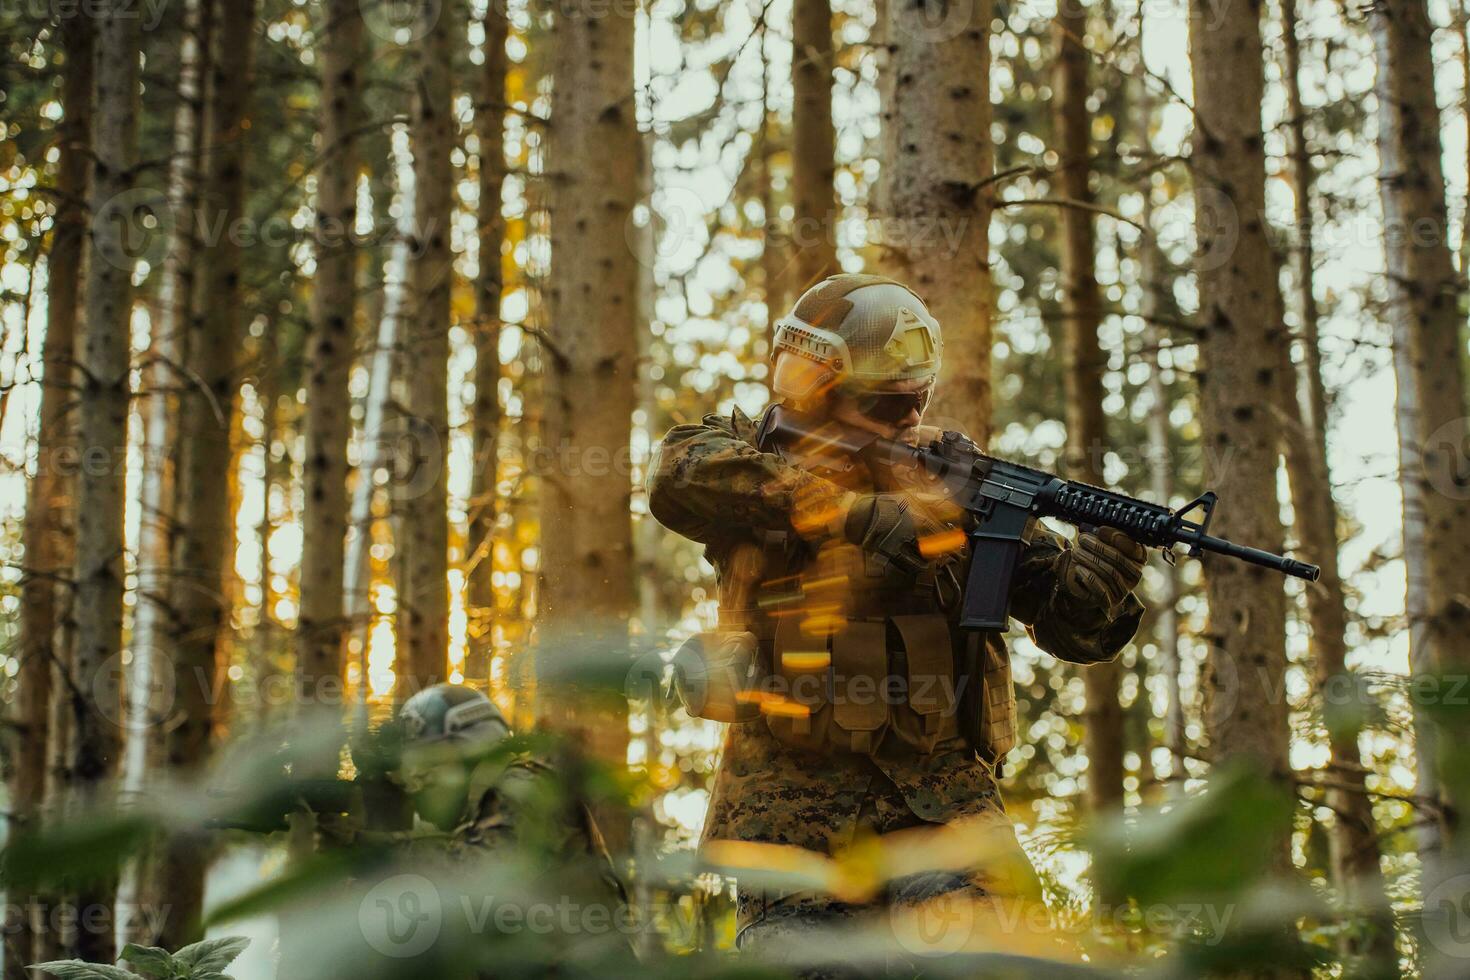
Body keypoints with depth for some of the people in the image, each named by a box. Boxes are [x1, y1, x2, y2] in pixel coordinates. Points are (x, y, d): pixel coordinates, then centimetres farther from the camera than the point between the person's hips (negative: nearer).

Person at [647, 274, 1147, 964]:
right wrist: (862, 512, -25)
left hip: (934, 794, 1)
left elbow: (1075, 625, 9)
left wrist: (1113, 553, -16)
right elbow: (680, 474, -22)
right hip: (790, 802, 0)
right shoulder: (752, 454, 4)